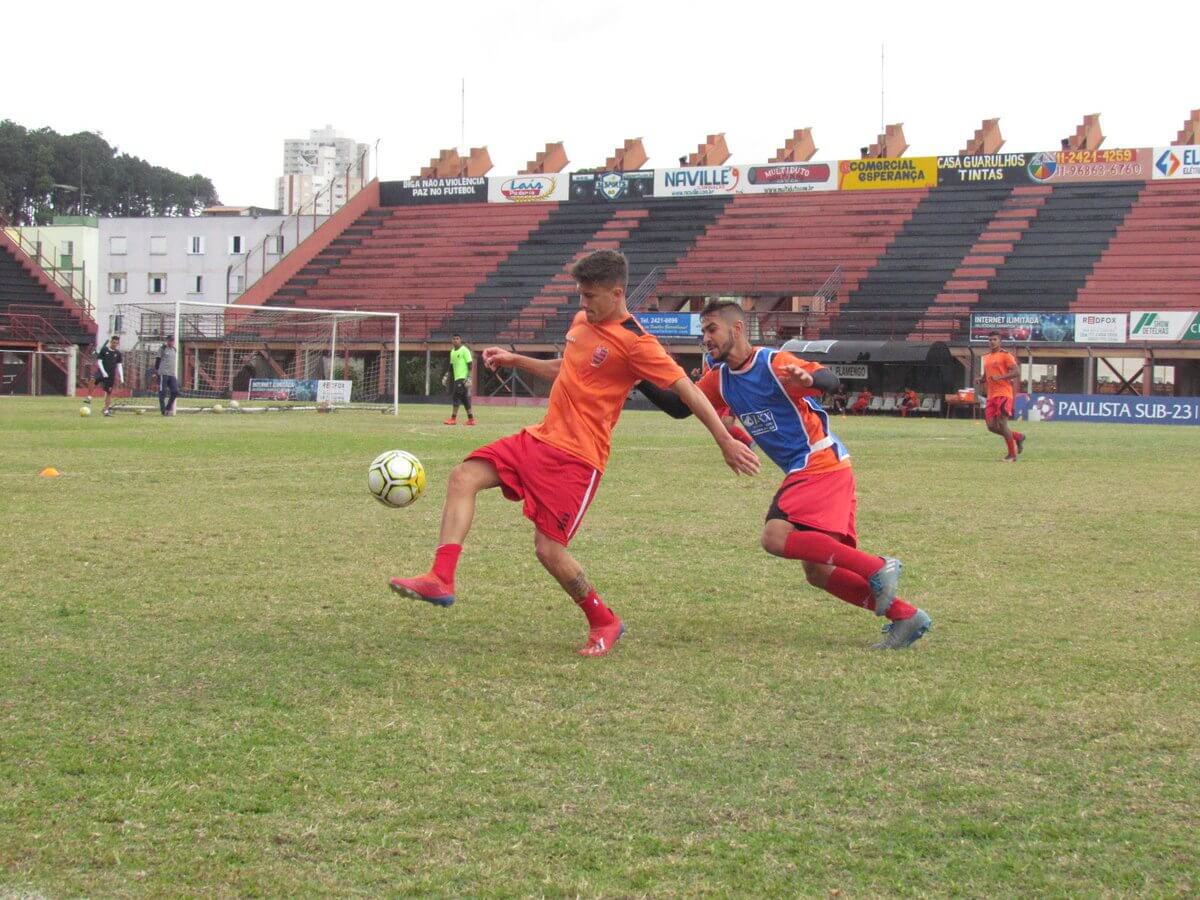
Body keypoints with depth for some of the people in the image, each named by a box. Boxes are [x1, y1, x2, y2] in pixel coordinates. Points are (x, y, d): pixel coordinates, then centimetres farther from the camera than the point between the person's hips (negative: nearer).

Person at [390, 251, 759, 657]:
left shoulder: (635, 343, -14)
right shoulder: (582, 321, 12)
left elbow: (687, 390, -13)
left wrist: (726, 442, -14)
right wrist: (514, 360, 20)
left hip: (577, 456, -8)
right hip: (541, 437, 8)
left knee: (548, 549, -10)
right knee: (464, 477, -8)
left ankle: (604, 623, 12)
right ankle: (441, 579, -15)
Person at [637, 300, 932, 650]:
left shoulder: (774, 363, -13)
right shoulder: (720, 378, 10)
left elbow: (830, 380, -23)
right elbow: (679, 407, 11)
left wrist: (807, 378, -46)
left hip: (823, 466, -9)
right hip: (801, 473, 9)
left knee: (776, 536, -25)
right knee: (818, 571, 4)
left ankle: (877, 568, -20)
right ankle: (906, 617, 9)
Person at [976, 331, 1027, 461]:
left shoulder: (1005, 355, -6)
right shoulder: (987, 358, 18)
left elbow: (1017, 372, -14)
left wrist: (1000, 377, -24)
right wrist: (980, 379, 7)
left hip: (1003, 394, -8)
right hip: (991, 396, 8)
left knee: (1002, 423, -12)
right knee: (991, 426, 1)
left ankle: (1012, 454, -1)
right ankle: (1018, 437, 22)